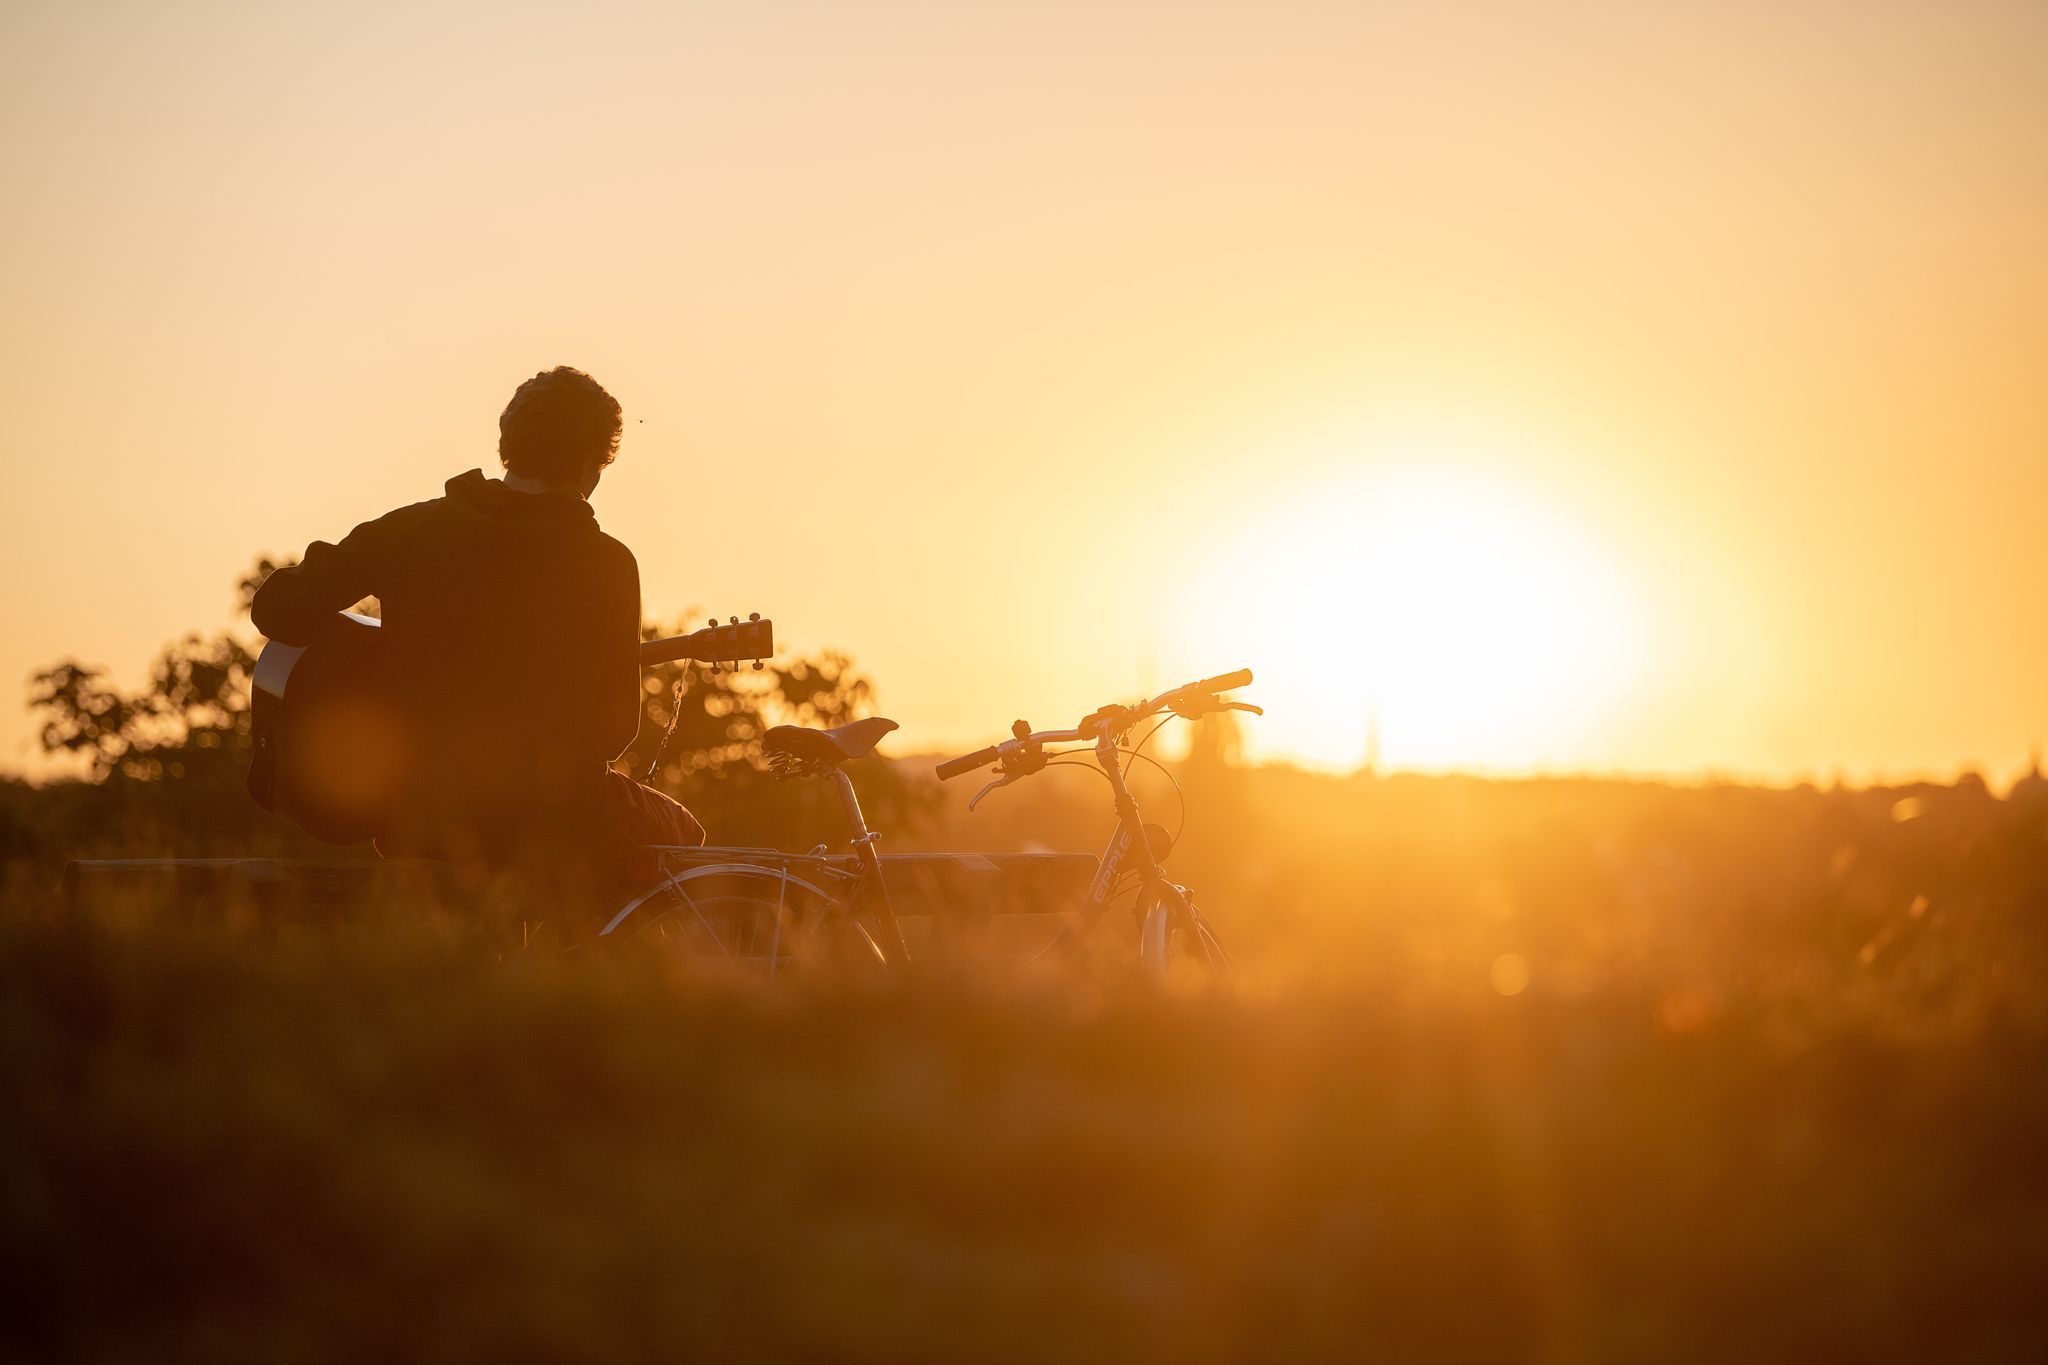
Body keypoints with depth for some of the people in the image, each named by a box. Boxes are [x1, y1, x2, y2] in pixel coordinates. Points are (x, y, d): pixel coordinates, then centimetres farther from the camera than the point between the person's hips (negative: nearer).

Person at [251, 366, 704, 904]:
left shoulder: (410, 530, -3)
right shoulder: (606, 565, -9)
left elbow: (276, 610, -2)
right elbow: (615, 728, -3)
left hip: (415, 826, 3)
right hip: (553, 829, -3)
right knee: (679, 834, 26)